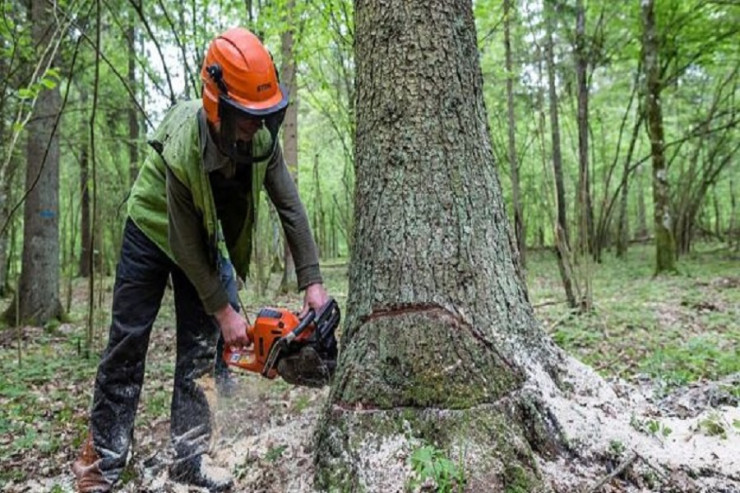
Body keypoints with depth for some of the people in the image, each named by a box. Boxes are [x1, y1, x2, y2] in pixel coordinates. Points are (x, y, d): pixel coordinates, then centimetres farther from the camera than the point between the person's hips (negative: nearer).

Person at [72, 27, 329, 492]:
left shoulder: (263, 137, -23)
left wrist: (312, 282, -24)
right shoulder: (182, 151, -36)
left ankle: (191, 454, 8)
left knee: (200, 344, 0)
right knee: (128, 340, -1)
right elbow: (185, 246, -28)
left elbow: (291, 208, -18)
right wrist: (224, 311, -23)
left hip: (207, 237, 4)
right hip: (154, 231, -4)